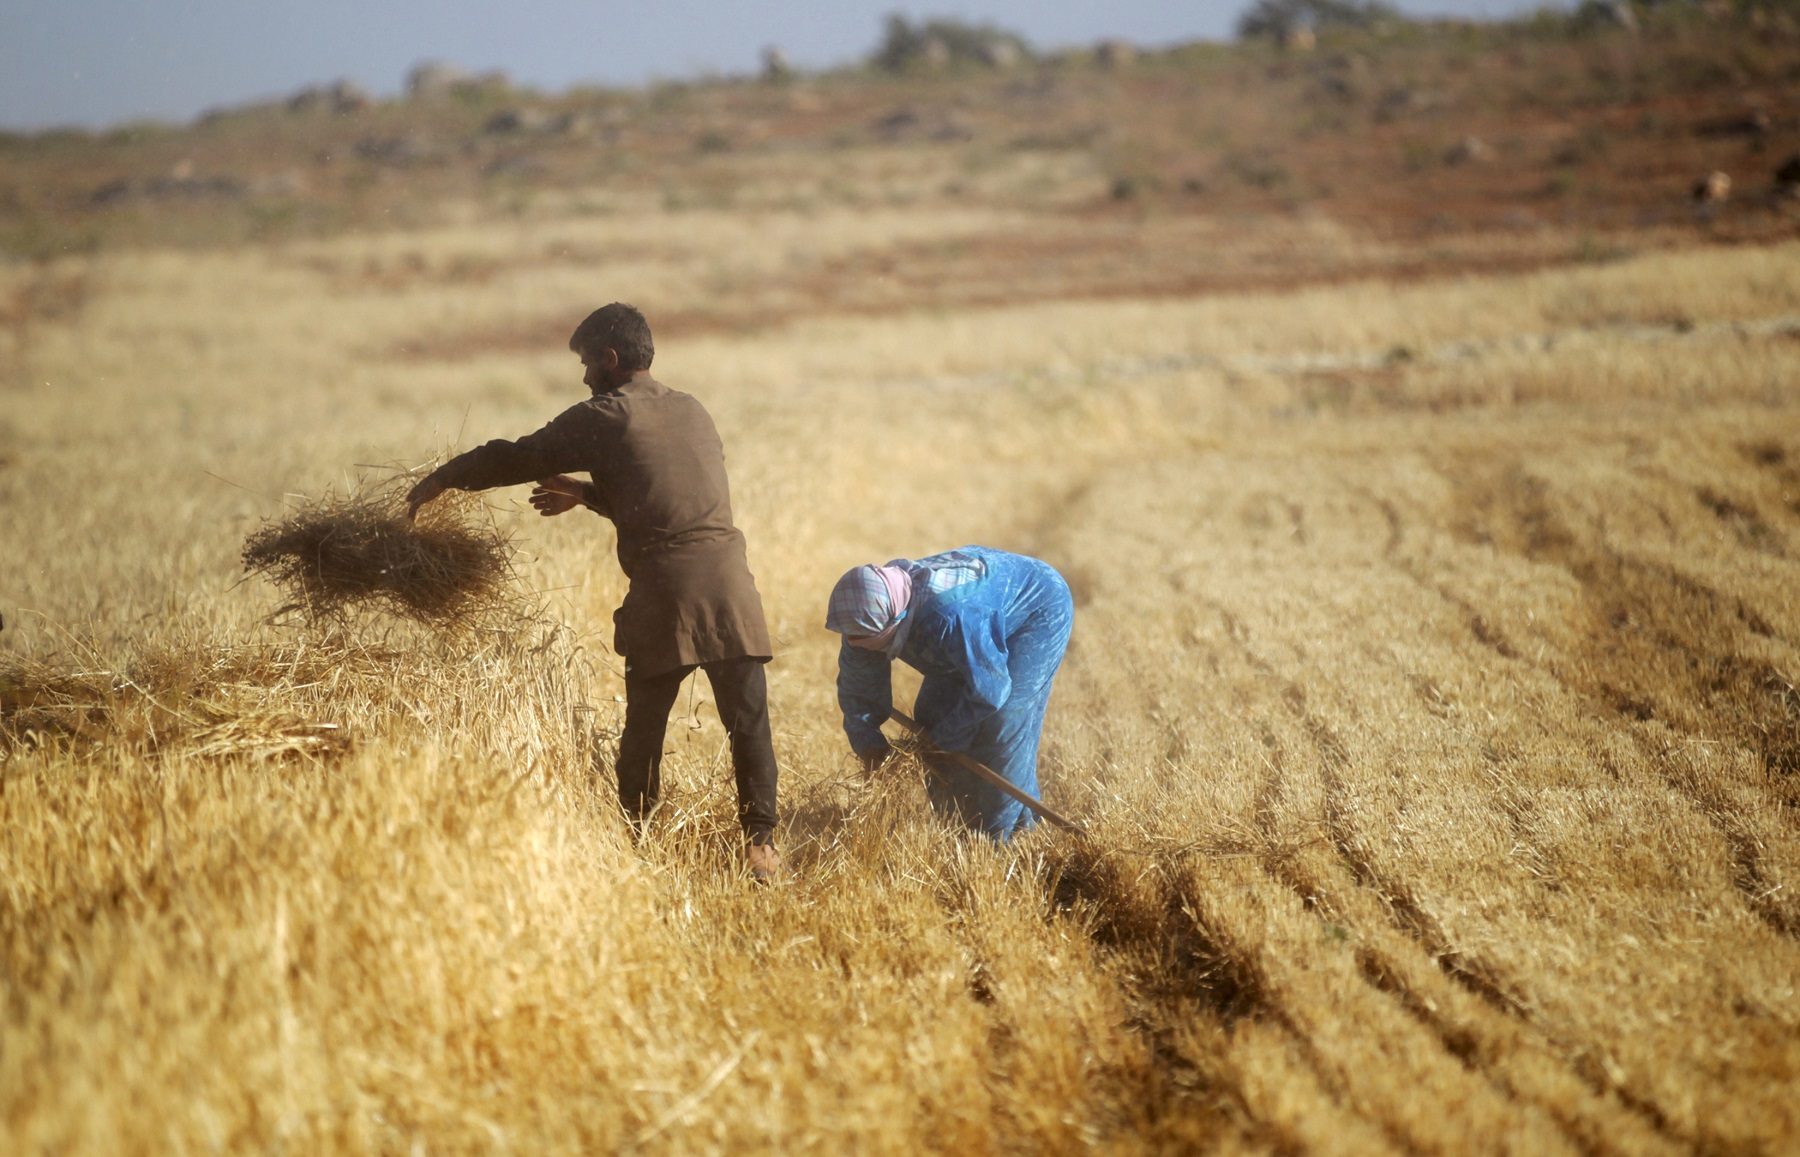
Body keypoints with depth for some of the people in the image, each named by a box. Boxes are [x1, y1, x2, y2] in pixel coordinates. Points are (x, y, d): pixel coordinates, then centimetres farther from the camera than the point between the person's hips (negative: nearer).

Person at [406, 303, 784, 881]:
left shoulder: (603, 417, 3)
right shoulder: (692, 410, 20)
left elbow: (515, 458, 10)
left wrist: (442, 479, 23)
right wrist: (587, 494, 33)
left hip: (662, 594, -3)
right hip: (729, 582, 4)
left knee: (643, 725, 9)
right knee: (748, 720, 3)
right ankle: (761, 842, -2)